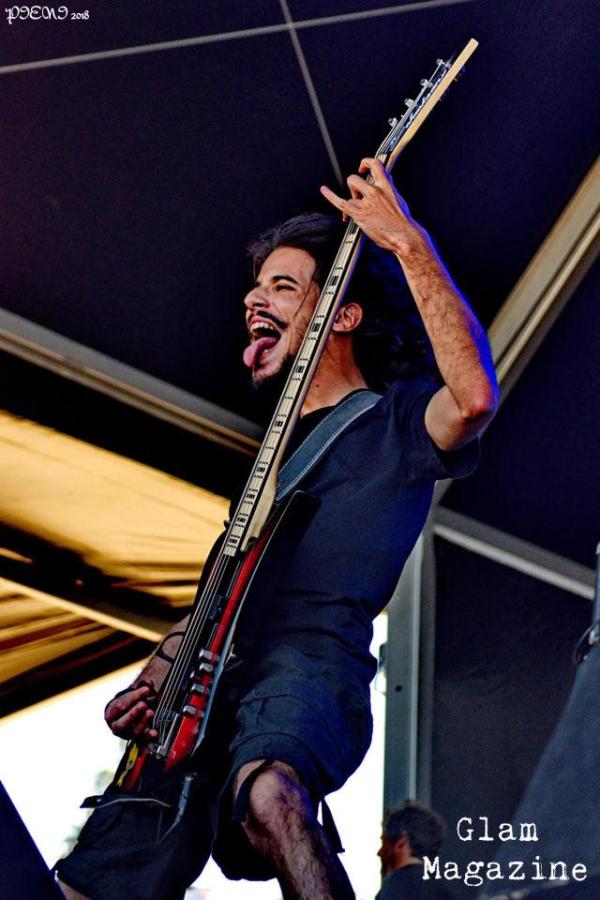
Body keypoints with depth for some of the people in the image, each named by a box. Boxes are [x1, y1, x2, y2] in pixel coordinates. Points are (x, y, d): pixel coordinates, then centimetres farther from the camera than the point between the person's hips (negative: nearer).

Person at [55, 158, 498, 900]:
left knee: (264, 788, -41)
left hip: (311, 669, -7)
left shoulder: (395, 422, 4)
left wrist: (408, 242, -18)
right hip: (210, 694, 8)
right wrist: (152, 683, 12)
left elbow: (475, 396, -21)